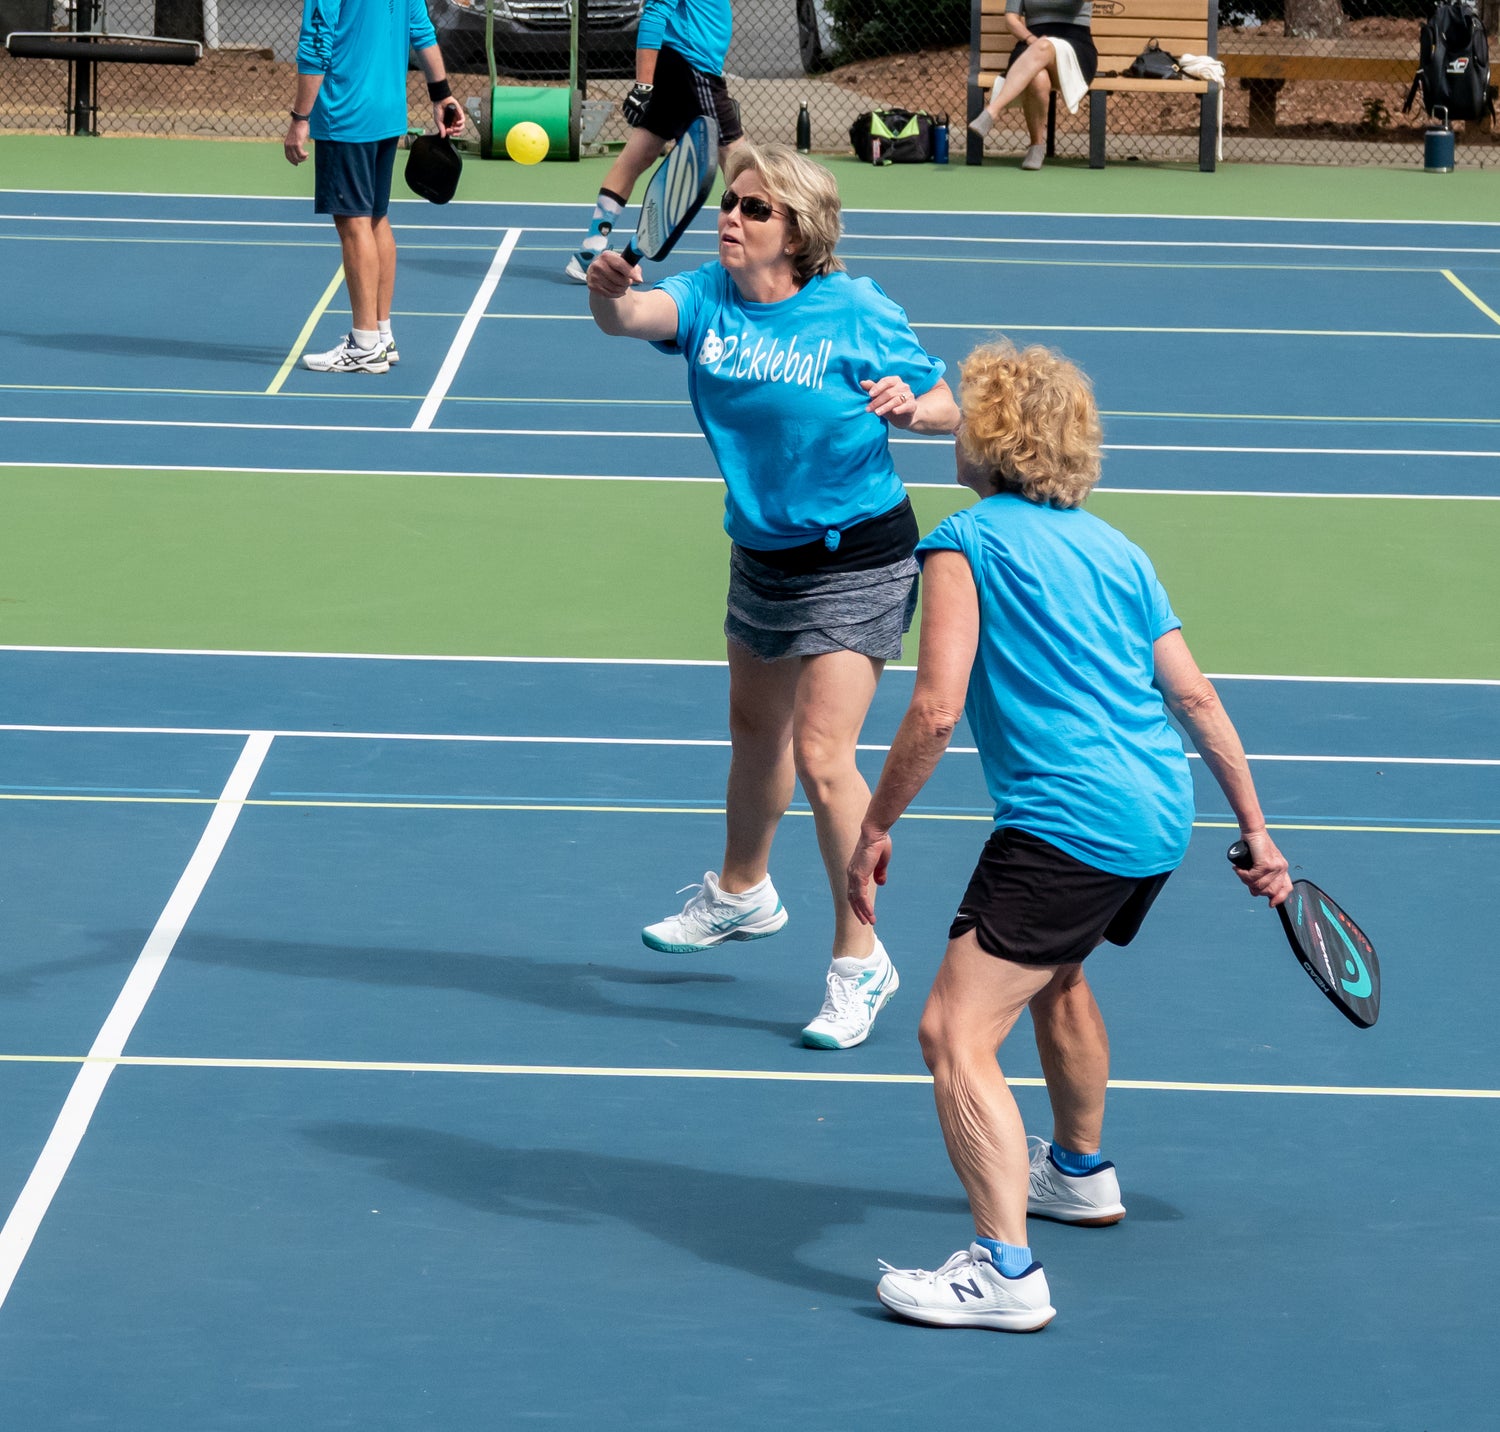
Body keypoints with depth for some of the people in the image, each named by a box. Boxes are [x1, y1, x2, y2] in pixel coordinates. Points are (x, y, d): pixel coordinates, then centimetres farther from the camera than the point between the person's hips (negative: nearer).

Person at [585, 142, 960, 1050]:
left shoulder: (859, 316, -16)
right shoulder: (706, 299, -6)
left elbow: (948, 411, -7)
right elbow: (629, 317, -26)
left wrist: (910, 406, -29)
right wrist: (609, 293, -48)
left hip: (855, 563, -6)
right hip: (762, 555, 6)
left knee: (821, 753, -14)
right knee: (757, 729, 25)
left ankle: (861, 961, -3)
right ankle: (742, 895, 49)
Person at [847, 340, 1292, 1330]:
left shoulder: (966, 542, -3)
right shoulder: (1115, 548, 17)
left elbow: (936, 710, -13)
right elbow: (1196, 699, 18)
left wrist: (874, 829, -4)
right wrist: (1255, 832, 24)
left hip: (1065, 822, -9)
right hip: (1163, 817, 9)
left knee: (957, 1034, -12)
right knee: (1054, 972, 34)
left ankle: (1006, 1270, -23)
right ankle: (1081, 1173, 53)